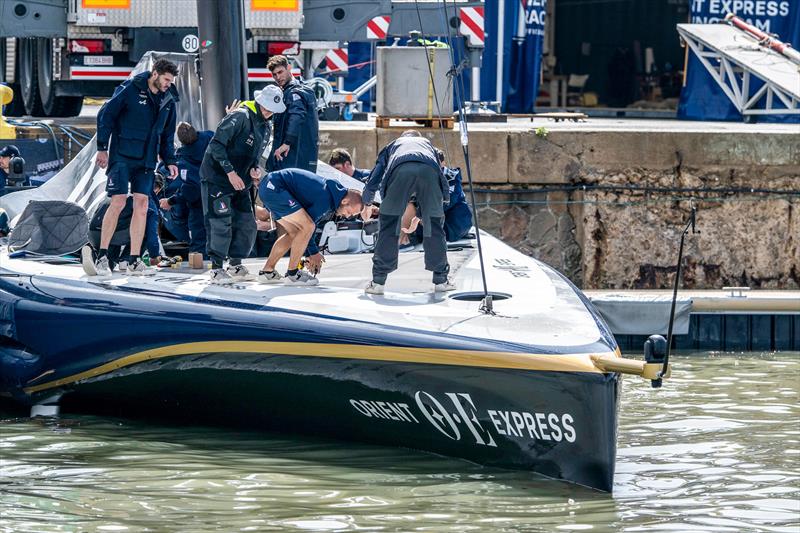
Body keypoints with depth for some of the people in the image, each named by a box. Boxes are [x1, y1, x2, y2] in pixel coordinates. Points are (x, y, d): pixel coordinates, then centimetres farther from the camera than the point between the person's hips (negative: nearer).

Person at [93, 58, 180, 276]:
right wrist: (102, 148, -11)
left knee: (142, 205, 1)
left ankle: (134, 261, 4)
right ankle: (102, 256, -3)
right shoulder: (130, 90, -9)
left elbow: (167, 135, 20)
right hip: (122, 157, -6)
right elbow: (105, 116, -8)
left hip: (147, 160, 6)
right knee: (118, 202, -11)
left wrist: (170, 161, 10)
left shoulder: (168, 100, 9)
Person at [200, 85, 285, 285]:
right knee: (221, 223, -11)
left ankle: (235, 264, 19)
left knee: (247, 224, 6)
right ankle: (216, 269, -5)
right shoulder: (239, 117, -16)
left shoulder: (264, 130, 12)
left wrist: (255, 169, -1)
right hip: (216, 177, -9)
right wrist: (230, 172, -24)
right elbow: (216, 145, -21)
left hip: (240, 183, 9)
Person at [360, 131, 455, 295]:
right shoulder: (427, 143, 46)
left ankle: (378, 282, 6)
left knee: (388, 227, 8)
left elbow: (373, 179, 37)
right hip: (429, 171, 1)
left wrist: (367, 205, 53)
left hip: (400, 170, -1)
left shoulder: (392, 145, 42)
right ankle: (441, 280, 17)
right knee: (434, 225, 14)